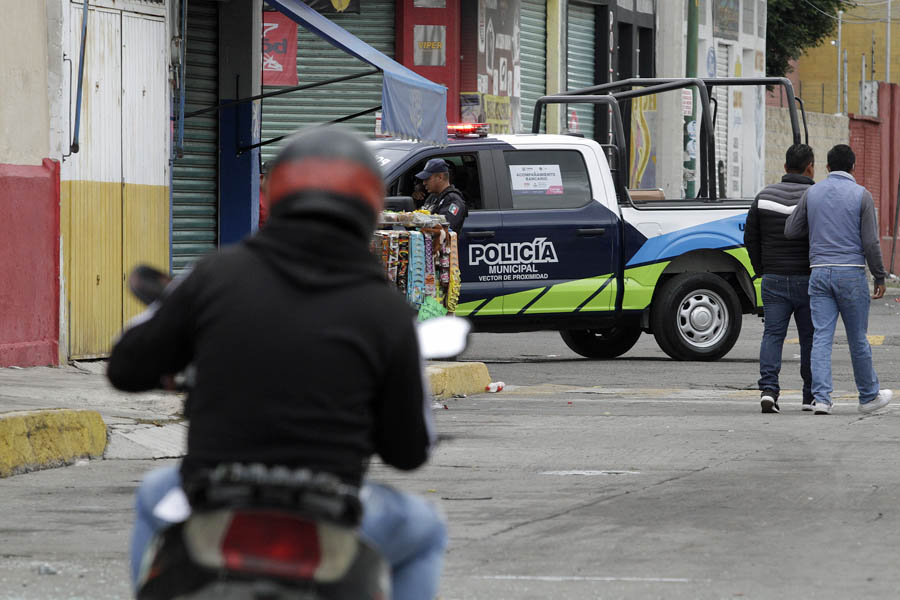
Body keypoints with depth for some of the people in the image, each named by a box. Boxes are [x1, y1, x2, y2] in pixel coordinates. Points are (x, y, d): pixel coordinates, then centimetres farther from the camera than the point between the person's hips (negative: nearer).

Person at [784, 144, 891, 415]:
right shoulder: (861, 195, -4)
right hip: (851, 274, -2)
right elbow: (871, 242, -7)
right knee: (858, 338, 9)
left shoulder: (812, 193, 5)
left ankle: (821, 398, -12)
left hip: (819, 273, 2)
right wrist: (880, 277, 3)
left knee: (821, 337, -1)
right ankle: (869, 396, 22)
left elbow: (790, 231, 7)